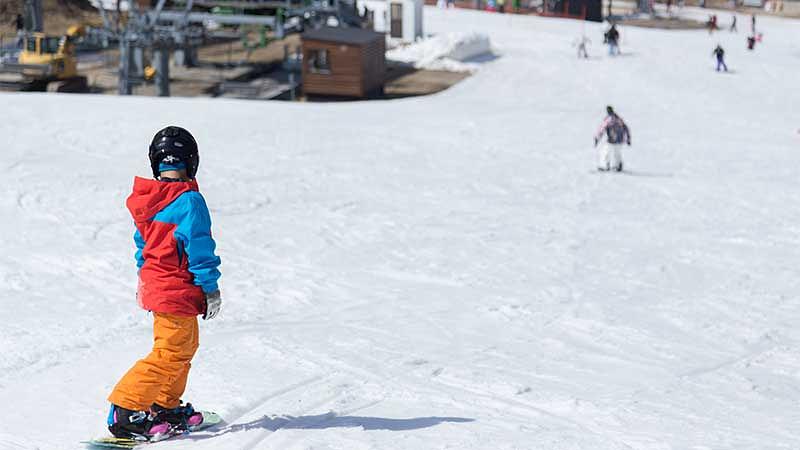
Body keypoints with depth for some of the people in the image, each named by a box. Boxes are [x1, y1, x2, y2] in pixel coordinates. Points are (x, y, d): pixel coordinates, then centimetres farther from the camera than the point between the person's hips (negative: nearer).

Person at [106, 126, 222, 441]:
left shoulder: (147, 199, 6)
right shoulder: (189, 201, -19)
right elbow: (199, 247, -17)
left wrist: (144, 276, 30)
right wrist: (210, 288, -9)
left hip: (155, 283, 9)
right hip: (178, 291, -9)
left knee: (186, 346, 23)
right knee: (171, 353, -6)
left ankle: (166, 407, 32)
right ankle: (125, 412, -12)